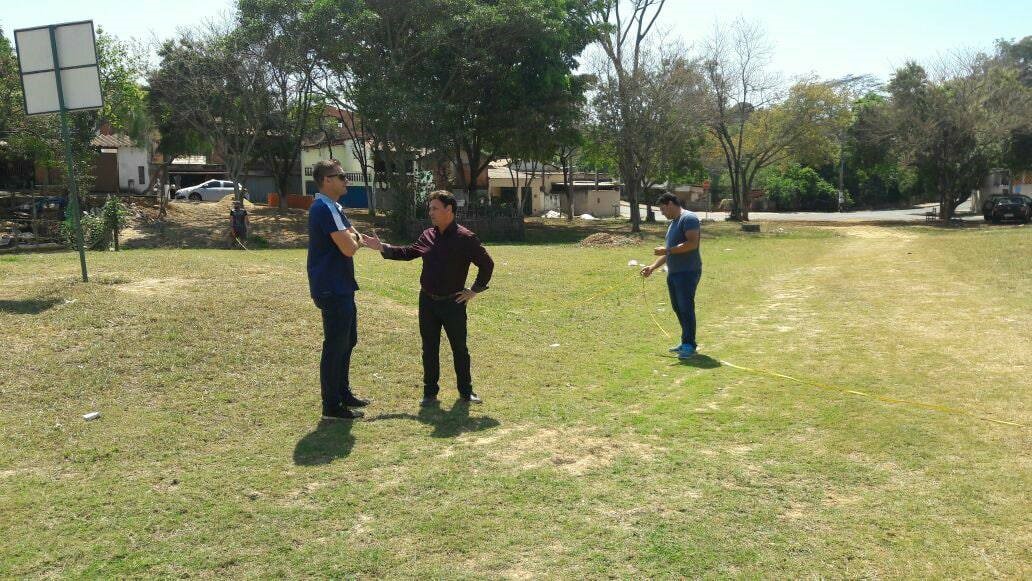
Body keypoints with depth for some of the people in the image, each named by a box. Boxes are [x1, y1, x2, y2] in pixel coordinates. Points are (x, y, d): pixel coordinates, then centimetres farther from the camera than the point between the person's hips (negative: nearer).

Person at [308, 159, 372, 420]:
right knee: (335, 345, -3)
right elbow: (349, 248, -23)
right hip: (332, 289, -11)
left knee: (347, 341, 19)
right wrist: (353, 238, -4)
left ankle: (343, 394, 33)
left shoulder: (333, 208, 15)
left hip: (341, 287, 11)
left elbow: (356, 240, 15)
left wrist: (351, 238, -6)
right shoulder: (324, 208, -19)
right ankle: (331, 406, 6)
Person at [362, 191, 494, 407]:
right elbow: (407, 252, 17)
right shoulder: (427, 235, 5)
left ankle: (466, 391, 21)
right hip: (427, 301, 5)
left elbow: (487, 264, -9)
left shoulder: (465, 238, -13)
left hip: (453, 303, -5)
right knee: (429, 348, 10)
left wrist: (475, 290, -7)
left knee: (459, 348, 8)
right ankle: (430, 391, 21)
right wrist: (382, 248, 9)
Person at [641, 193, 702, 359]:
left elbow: (692, 243, -22)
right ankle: (686, 343, 18)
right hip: (673, 273, 10)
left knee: (686, 308, -9)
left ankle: (689, 345, -2)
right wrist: (652, 267, 18)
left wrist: (667, 250, -20)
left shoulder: (688, 218, -10)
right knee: (678, 308, 10)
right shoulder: (673, 223, 20)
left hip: (688, 272, -10)